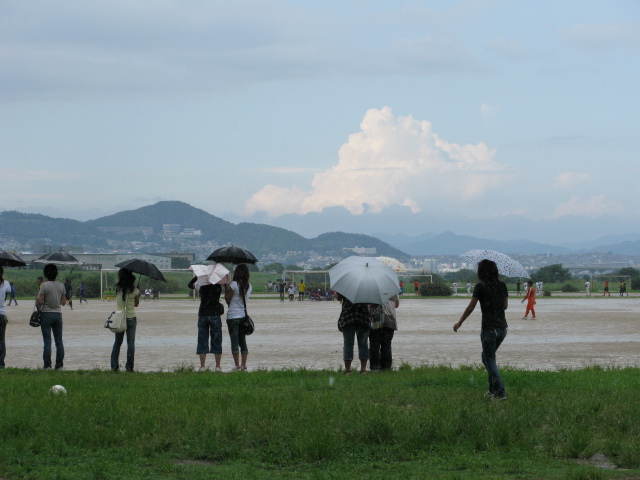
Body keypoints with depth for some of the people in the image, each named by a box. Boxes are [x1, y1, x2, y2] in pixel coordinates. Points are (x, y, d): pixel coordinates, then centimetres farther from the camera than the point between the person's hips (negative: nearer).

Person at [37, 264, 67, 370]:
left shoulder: (44, 286, -10)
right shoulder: (61, 285, 3)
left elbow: (40, 301, -14)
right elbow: (64, 302, 7)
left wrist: (37, 298, 7)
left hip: (46, 314, -4)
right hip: (58, 314, 4)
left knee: (47, 341, -1)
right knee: (59, 341, 8)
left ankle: (47, 365, -2)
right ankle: (59, 365, 7)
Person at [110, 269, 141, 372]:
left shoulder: (117, 288, -6)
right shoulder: (134, 290, -9)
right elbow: (136, 304, 1)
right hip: (131, 318, -1)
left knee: (117, 342, 13)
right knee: (131, 343, 7)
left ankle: (114, 365, 7)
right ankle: (129, 366, 6)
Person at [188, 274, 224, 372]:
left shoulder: (200, 285, -3)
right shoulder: (218, 286, -4)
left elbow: (190, 285, 14)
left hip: (203, 315, 0)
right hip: (215, 315, 0)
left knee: (202, 341, 5)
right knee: (216, 342, 7)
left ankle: (202, 365, 0)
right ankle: (218, 366, 5)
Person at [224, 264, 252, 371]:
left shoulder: (234, 284, -14)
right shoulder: (249, 286, 4)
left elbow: (227, 298, -9)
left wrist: (226, 287, 3)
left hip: (233, 316, -6)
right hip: (244, 316, 6)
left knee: (234, 342, -2)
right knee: (243, 341, 12)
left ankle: (237, 365, -4)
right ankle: (243, 364, 11)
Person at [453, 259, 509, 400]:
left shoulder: (481, 287, -11)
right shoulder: (502, 285, 4)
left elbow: (470, 308, -6)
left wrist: (459, 322, 6)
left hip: (489, 329, -6)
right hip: (502, 327, 6)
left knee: (490, 360, 4)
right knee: (487, 357, 21)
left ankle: (500, 393, -1)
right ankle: (493, 390, 21)